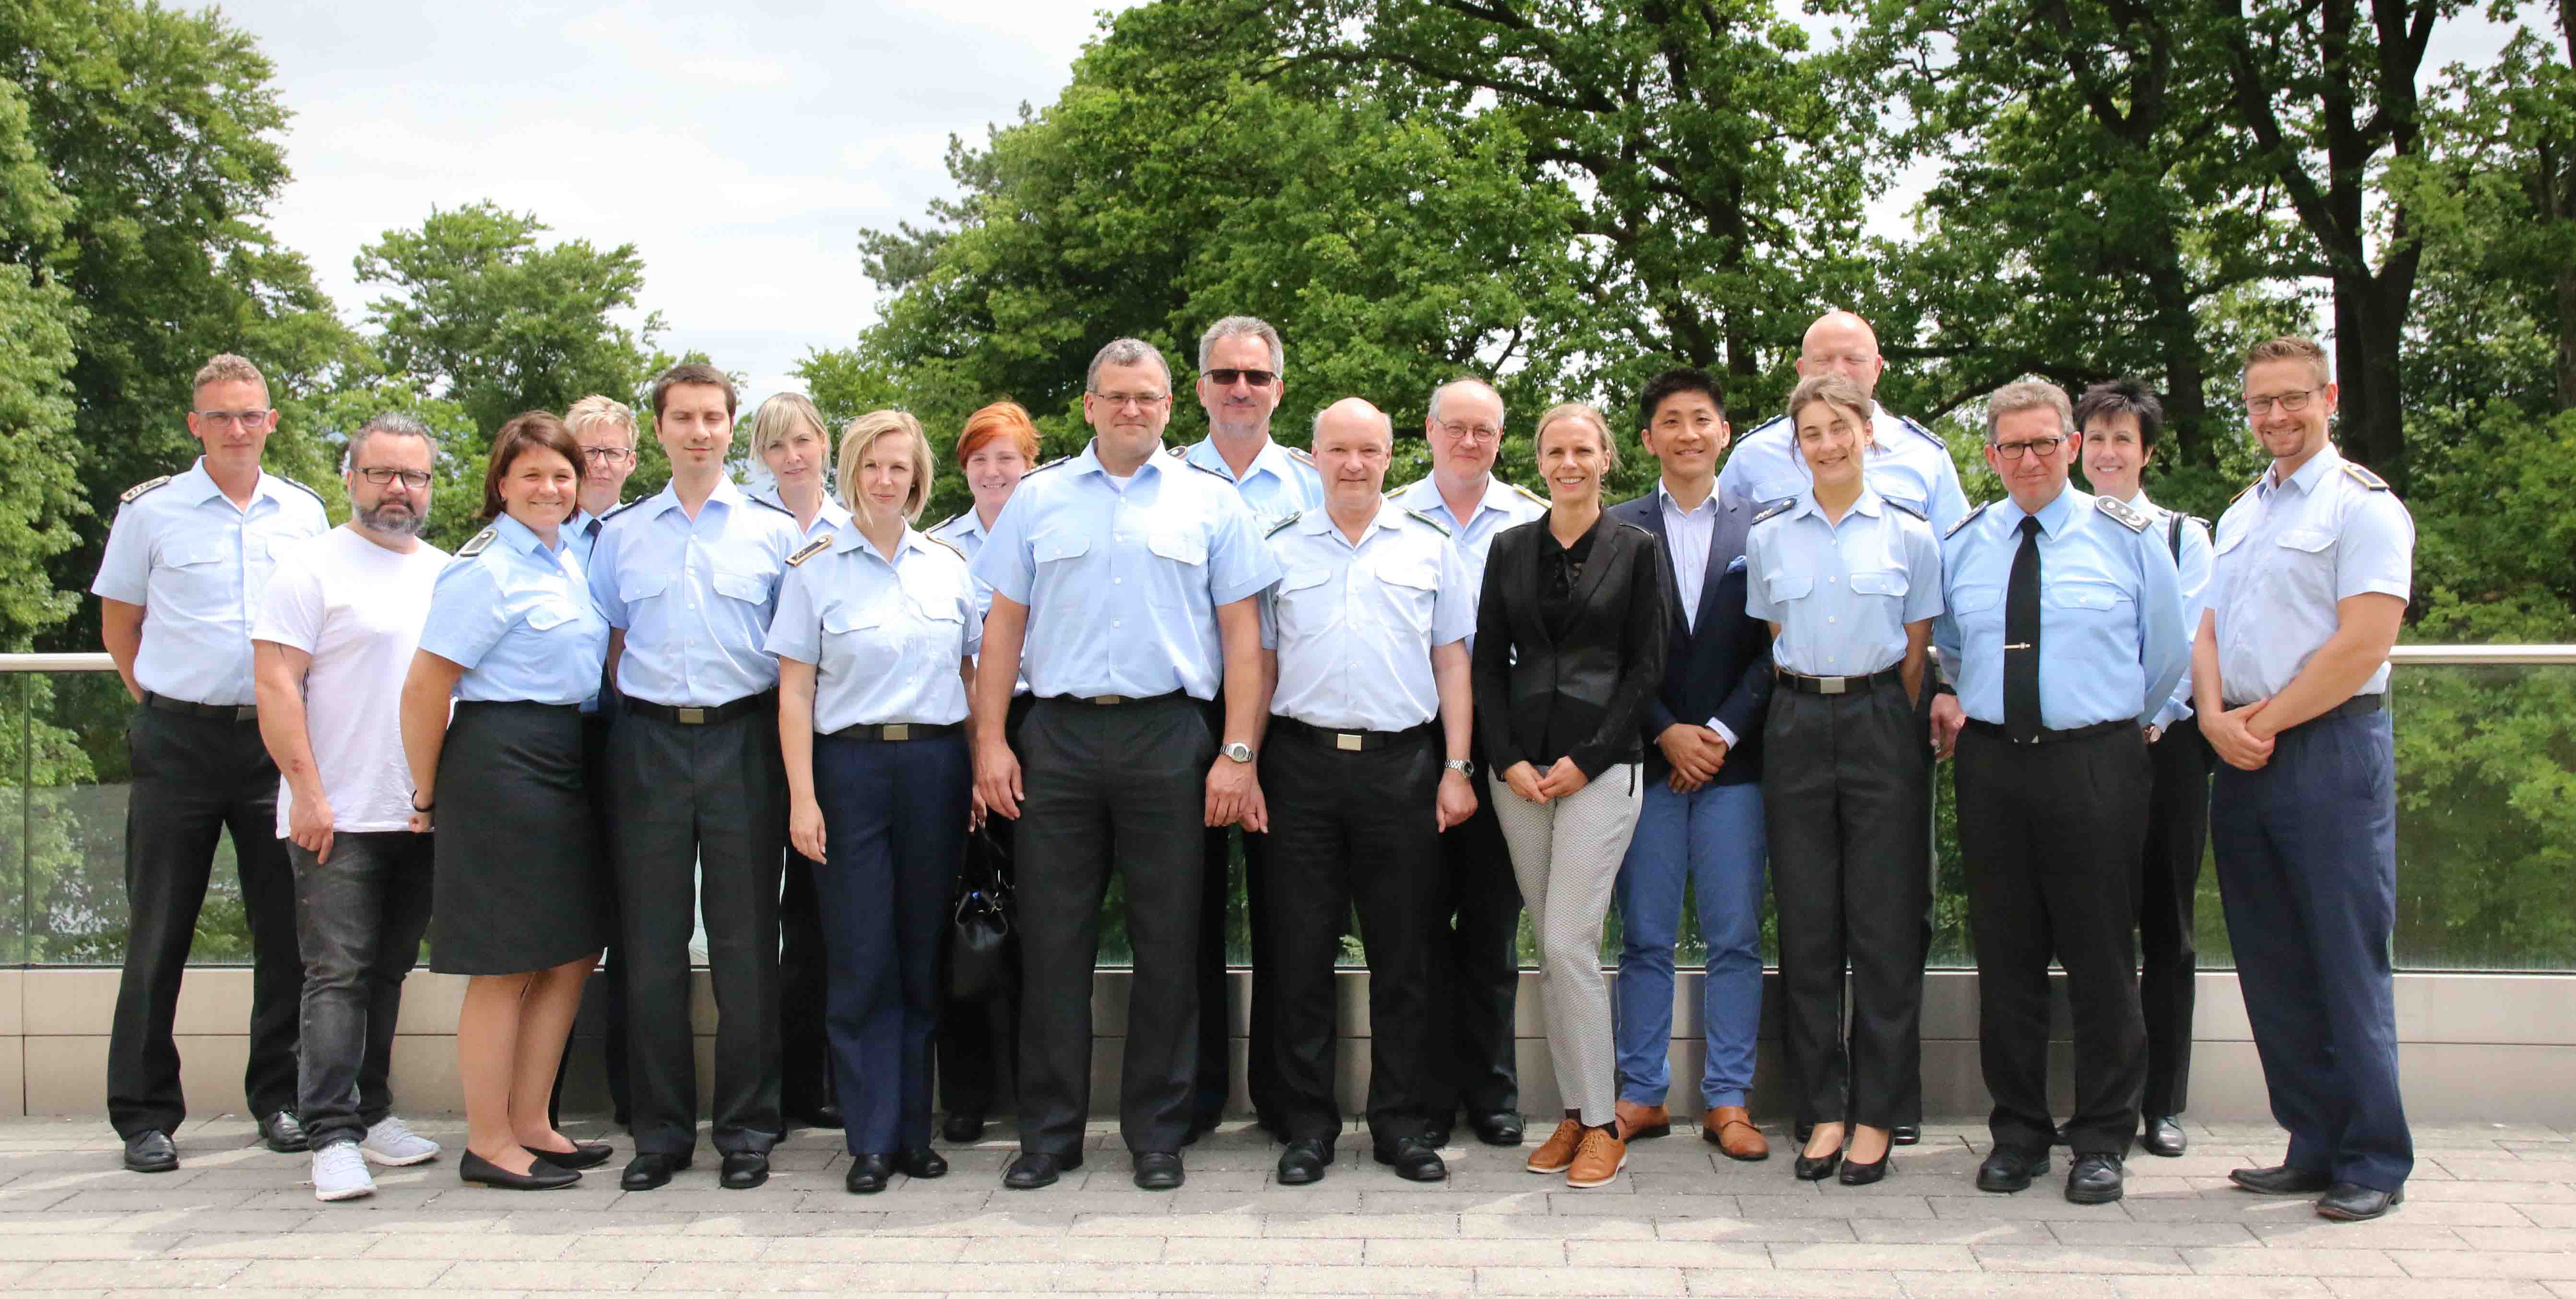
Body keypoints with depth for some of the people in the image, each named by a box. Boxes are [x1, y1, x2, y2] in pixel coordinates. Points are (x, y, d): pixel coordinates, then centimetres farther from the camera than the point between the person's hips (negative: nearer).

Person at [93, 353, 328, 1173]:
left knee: (287, 928, 5)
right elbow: (119, 623, 10)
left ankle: (278, 1097, 18)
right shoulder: (151, 511, 1)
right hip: (180, 743, -2)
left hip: (275, 738, 2)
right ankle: (144, 1114, 12)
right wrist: (159, 702, 3)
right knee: (159, 934, 3)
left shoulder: (304, 514, 8)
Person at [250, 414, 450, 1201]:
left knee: (388, 972, 12)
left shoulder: (449, 575, 14)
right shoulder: (312, 568, -3)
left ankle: (370, 1113, 21)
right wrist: (308, 793, -15)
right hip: (338, 814, -5)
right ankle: (333, 1137, -4)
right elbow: (276, 684, -9)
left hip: (422, 812, 5)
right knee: (338, 975, -7)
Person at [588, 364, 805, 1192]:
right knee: (651, 944, 4)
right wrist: (633, 727, 4)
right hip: (648, 743, 2)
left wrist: (789, 744, -2)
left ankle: (746, 1127, 10)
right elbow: (610, 646, 16)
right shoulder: (622, 535, 14)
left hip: (743, 741, -2)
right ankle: (661, 1131, 13)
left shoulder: (775, 533, 8)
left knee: (746, 943, 1)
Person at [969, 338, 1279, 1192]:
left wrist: (1238, 753, -5)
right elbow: (1003, 625, 10)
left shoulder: (1210, 503, 8)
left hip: (1168, 738, -1)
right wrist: (990, 741, 1)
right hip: (1058, 738, 1)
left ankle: (1157, 1133, 15)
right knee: (1052, 940, 4)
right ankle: (1049, 1131, 14)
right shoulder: (1039, 498, 11)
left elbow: (1242, 635, 4)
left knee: (1168, 944, 3)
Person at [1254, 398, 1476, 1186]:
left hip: (1403, 764, 0)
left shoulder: (1429, 547, 10)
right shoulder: (1281, 550, 10)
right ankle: (1307, 1126, 12)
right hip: (1303, 763, 0)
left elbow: (1452, 662, 8)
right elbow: (1261, 666, 11)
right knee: (1300, 953, 2)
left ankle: (1401, 1124, 14)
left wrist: (1457, 768, 1)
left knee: (1404, 957, 4)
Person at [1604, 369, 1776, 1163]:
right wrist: (1666, 732, -8)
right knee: (1645, 939, 4)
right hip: (1645, 760, 0)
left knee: (1735, 938, 2)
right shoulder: (1618, 530, 6)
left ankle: (1727, 1100, 11)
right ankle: (1642, 1097, 13)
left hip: (1733, 761, 0)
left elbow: (1774, 647, 2)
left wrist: (1722, 731, -9)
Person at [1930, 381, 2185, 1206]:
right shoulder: (1959, 547, 10)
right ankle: (2017, 1132, 18)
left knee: (2101, 957, 2)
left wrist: (2126, 724, 11)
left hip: (2096, 766, -2)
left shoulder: (2128, 538, 3)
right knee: (2005, 957, 6)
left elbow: (2166, 653, 10)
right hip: (1992, 766, 3)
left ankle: (2102, 1141, 14)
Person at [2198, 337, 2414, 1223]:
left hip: (2331, 747, -7)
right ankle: (2313, 1147, 18)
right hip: (2242, 756, 7)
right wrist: (2216, 715, -2)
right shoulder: (2239, 516, 19)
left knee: (2349, 962, -4)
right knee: (2272, 964, 9)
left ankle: (2375, 1162, 5)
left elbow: (2363, 644, -14)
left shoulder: (2362, 507, -5)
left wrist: (2268, 721, -11)